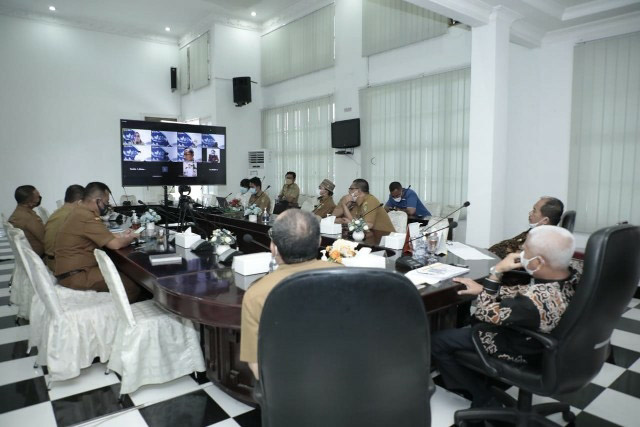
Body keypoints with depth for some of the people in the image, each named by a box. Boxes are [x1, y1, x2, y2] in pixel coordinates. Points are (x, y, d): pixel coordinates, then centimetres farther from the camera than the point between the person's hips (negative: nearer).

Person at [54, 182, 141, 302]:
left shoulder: (80, 211, 10)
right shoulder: (87, 218, -22)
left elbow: (103, 235, 22)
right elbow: (115, 244, -21)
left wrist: (121, 236, 9)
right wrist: (129, 239, -1)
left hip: (72, 269, 11)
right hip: (75, 276, -11)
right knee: (133, 286, -16)